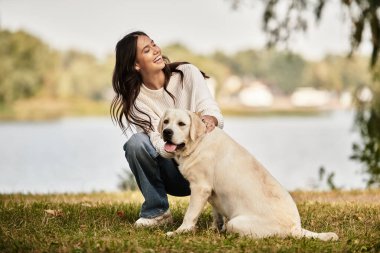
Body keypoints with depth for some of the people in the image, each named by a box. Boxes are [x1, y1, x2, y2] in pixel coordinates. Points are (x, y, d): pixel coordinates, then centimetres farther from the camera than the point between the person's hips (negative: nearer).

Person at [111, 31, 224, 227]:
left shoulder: (187, 73, -8)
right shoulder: (134, 99, -9)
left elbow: (213, 112, -16)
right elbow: (160, 145, -20)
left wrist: (210, 120, -41)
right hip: (172, 170, 0)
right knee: (136, 143, -27)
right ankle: (156, 211, -10)